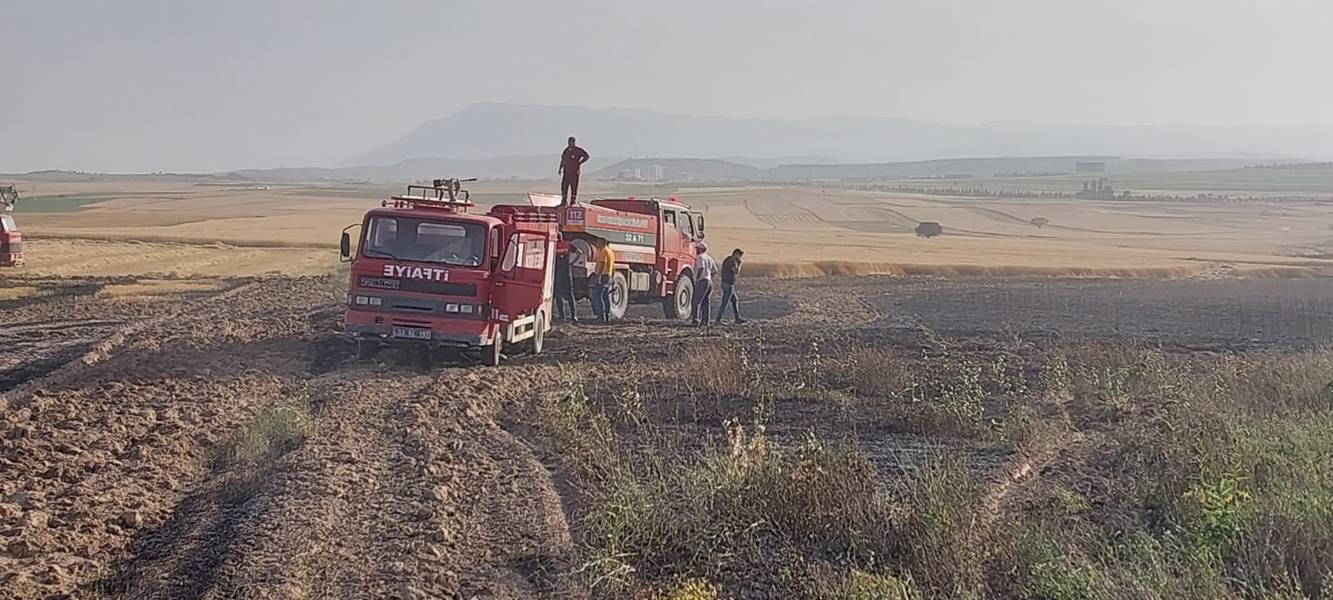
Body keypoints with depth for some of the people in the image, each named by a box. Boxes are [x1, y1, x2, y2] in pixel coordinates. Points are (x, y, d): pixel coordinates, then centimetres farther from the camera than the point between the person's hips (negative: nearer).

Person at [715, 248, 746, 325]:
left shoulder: (727, 260, 15)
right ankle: (718, 320, -5)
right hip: (729, 285, -10)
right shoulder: (732, 261, -15)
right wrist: (739, 264, -7)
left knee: (735, 300, 16)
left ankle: (738, 319, 18)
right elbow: (737, 272, -21)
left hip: (726, 284, 10)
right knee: (725, 303, -6)